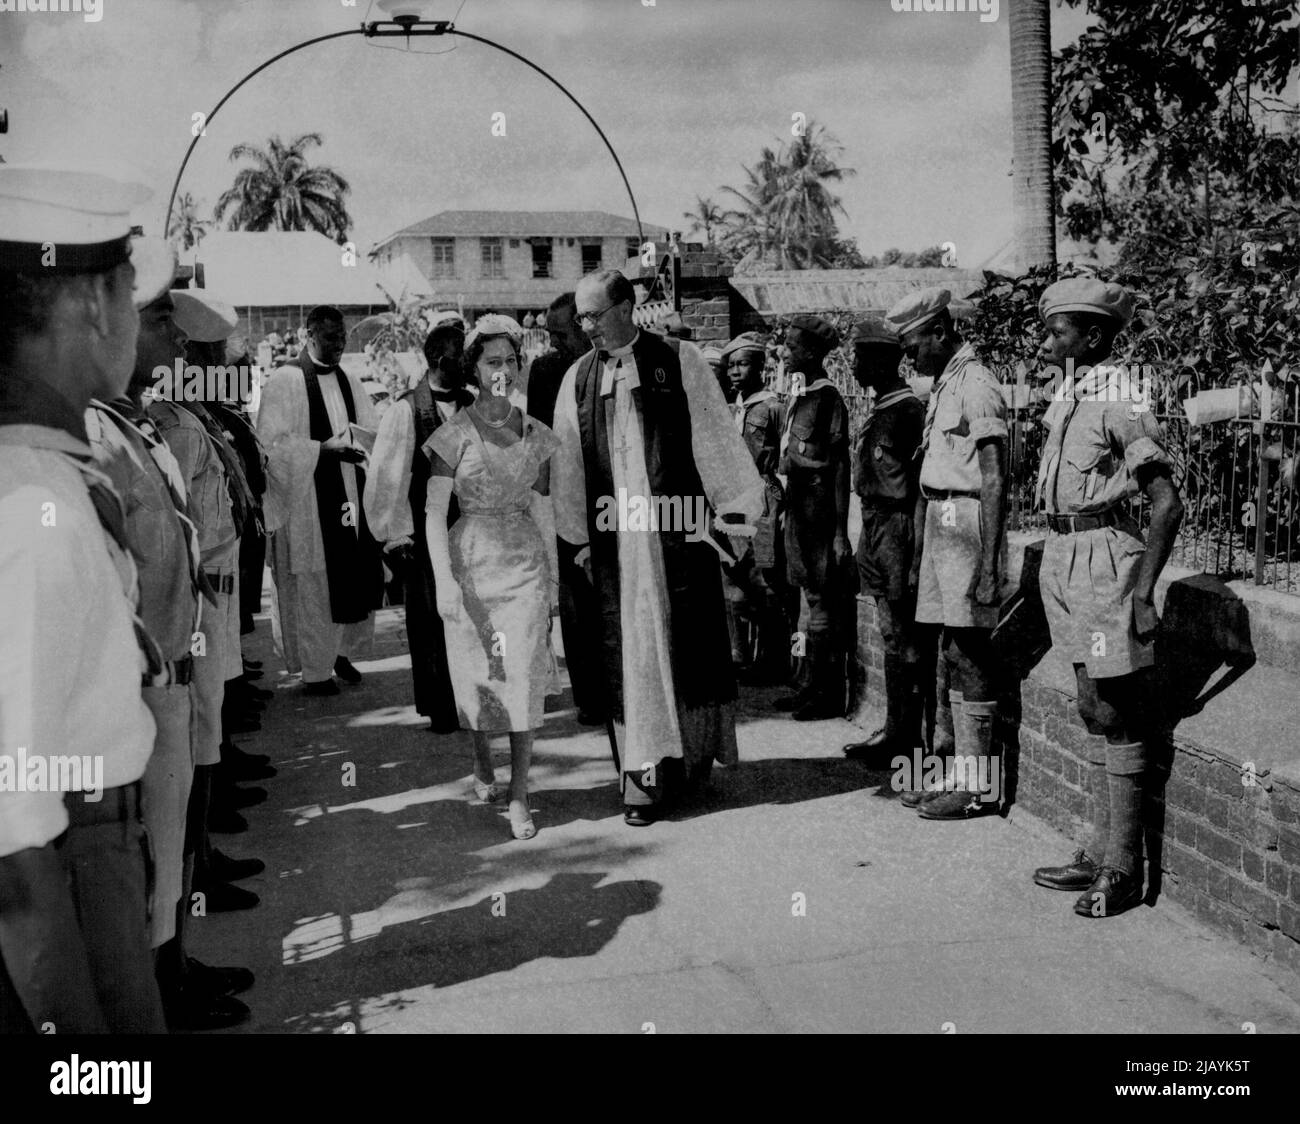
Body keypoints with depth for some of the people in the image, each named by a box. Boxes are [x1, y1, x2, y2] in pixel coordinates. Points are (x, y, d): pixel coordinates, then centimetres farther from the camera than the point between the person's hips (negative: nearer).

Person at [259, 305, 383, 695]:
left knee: (357, 577, 9)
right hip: (308, 499, -6)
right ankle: (315, 670, 13)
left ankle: (342, 651, 28)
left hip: (351, 494, 6)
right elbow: (272, 443, -13)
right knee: (313, 586, 1)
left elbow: (373, 434, 13)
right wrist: (324, 449, -20)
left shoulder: (349, 382, 12)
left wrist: (348, 437, -9)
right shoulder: (285, 381, -7)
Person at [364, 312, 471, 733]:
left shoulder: (474, 405, 5)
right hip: (426, 535, -3)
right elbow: (387, 476, -4)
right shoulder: (406, 409, -5)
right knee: (432, 621, 5)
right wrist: (396, 535, -5)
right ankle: (440, 710, 17)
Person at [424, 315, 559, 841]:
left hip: (524, 564, 2)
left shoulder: (536, 434, 6)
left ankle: (519, 796, 1)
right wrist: (444, 580, -14)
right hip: (469, 562, -2)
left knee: (523, 675, -5)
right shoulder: (455, 434, -5)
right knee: (475, 671, 8)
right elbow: (434, 512, -7)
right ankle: (482, 762, 35)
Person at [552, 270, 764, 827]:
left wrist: (736, 509, -4)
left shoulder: (679, 362, 0)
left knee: (688, 643, 4)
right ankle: (646, 773, 7)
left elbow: (715, 438, 0)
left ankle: (693, 755, 21)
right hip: (613, 539, 2)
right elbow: (567, 460, 12)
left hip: (680, 530, -2)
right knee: (628, 651, 1)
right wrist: (576, 536, 10)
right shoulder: (578, 378, 9)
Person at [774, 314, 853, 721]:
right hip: (798, 504, 8)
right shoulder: (797, 395, 11)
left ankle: (831, 695, 6)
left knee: (824, 601, -2)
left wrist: (840, 532, -17)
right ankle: (815, 686, 22)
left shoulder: (828, 398, -13)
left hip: (820, 506, -8)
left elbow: (840, 469, -15)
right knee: (812, 596, 13)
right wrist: (786, 505, 15)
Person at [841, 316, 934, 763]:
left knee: (904, 636, -4)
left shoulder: (905, 408, -14)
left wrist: (908, 547, -22)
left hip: (896, 526, -10)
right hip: (877, 526, 10)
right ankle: (898, 728, 21)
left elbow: (916, 480, -19)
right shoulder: (881, 407, 15)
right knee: (893, 634, 13)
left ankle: (906, 733, 3)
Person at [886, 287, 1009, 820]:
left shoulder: (977, 386, -12)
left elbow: (994, 482, -17)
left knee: (969, 659, -5)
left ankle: (975, 786, 2)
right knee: (953, 656, 12)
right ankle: (948, 770, 19)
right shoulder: (944, 386, 17)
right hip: (940, 526, 9)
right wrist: (921, 548, 21)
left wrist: (989, 563, -20)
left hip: (967, 525, -9)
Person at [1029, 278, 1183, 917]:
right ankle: (1102, 852, 25)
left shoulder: (1118, 402, -14)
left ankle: (1123, 869, 8)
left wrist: (1141, 593, -19)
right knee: (1095, 713, 14)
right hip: (1065, 556, 9)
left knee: (1119, 718, -1)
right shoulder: (1067, 400, 11)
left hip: (1103, 558, -9)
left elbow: (1167, 504, -17)